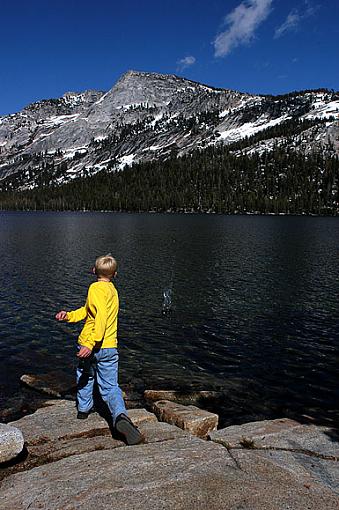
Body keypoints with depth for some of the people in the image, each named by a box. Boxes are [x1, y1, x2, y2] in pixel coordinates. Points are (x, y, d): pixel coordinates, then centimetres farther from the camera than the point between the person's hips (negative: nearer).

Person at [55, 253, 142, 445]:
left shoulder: (96, 288, -13)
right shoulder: (113, 290, 11)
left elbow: (101, 317, -28)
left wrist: (90, 343, -32)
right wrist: (69, 315, 4)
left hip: (90, 345, -4)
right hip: (110, 348, 4)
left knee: (85, 377, 24)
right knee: (111, 387, 5)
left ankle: (84, 409, 43)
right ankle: (120, 415, -20)